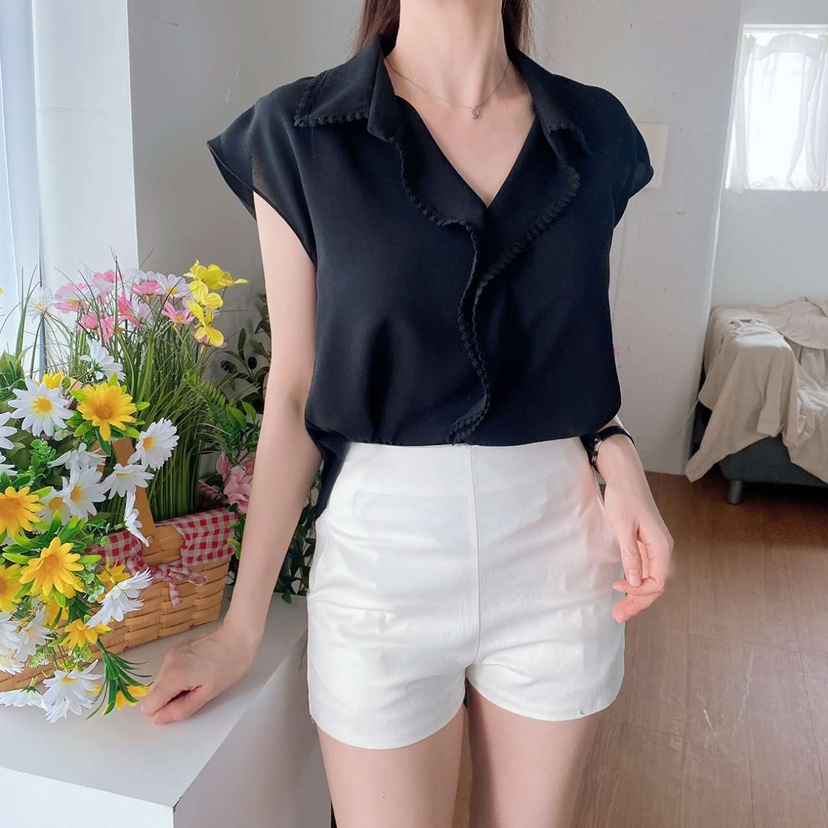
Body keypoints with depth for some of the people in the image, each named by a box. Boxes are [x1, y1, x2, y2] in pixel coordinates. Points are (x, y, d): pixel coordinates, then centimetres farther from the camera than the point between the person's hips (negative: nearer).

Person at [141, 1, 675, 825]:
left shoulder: (596, 131, 2)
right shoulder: (300, 132, -6)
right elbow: (293, 390, -4)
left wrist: (616, 455, -8)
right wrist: (242, 626, -1)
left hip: (557, 546, 3)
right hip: (384, 547, -2)